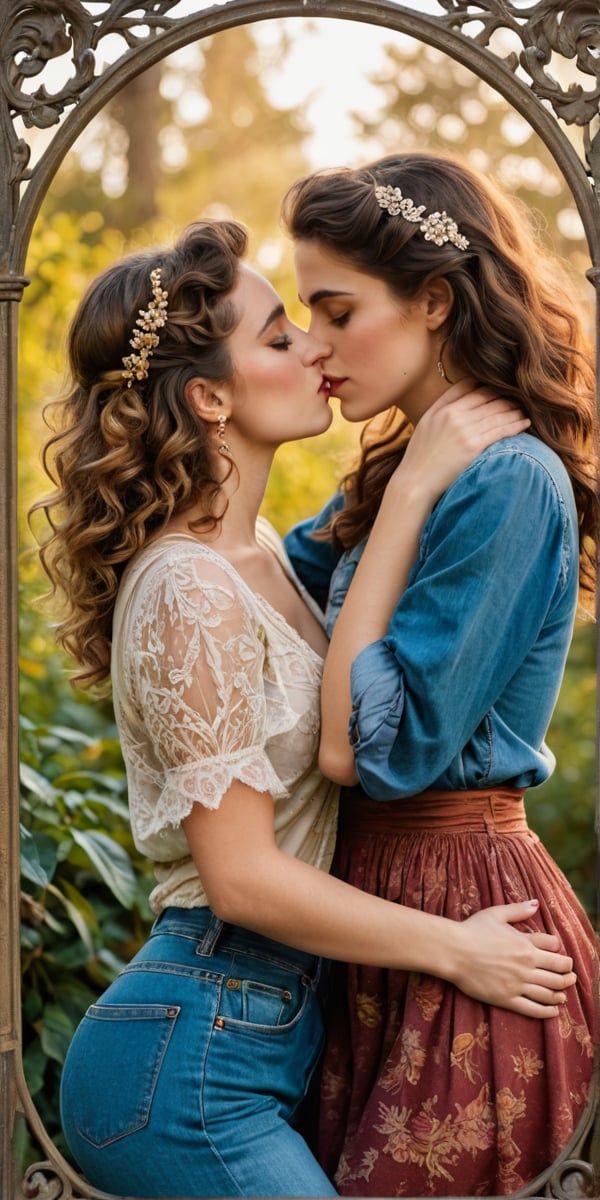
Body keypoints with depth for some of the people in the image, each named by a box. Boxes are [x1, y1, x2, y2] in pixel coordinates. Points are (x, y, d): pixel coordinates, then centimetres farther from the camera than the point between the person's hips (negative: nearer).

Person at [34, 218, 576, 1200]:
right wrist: (459, 951, -10)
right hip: (190, 1056, -9)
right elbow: (243, 876, -20)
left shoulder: (260, 553, 9)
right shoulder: (189, 594, -20)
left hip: (270, 1027, 9)